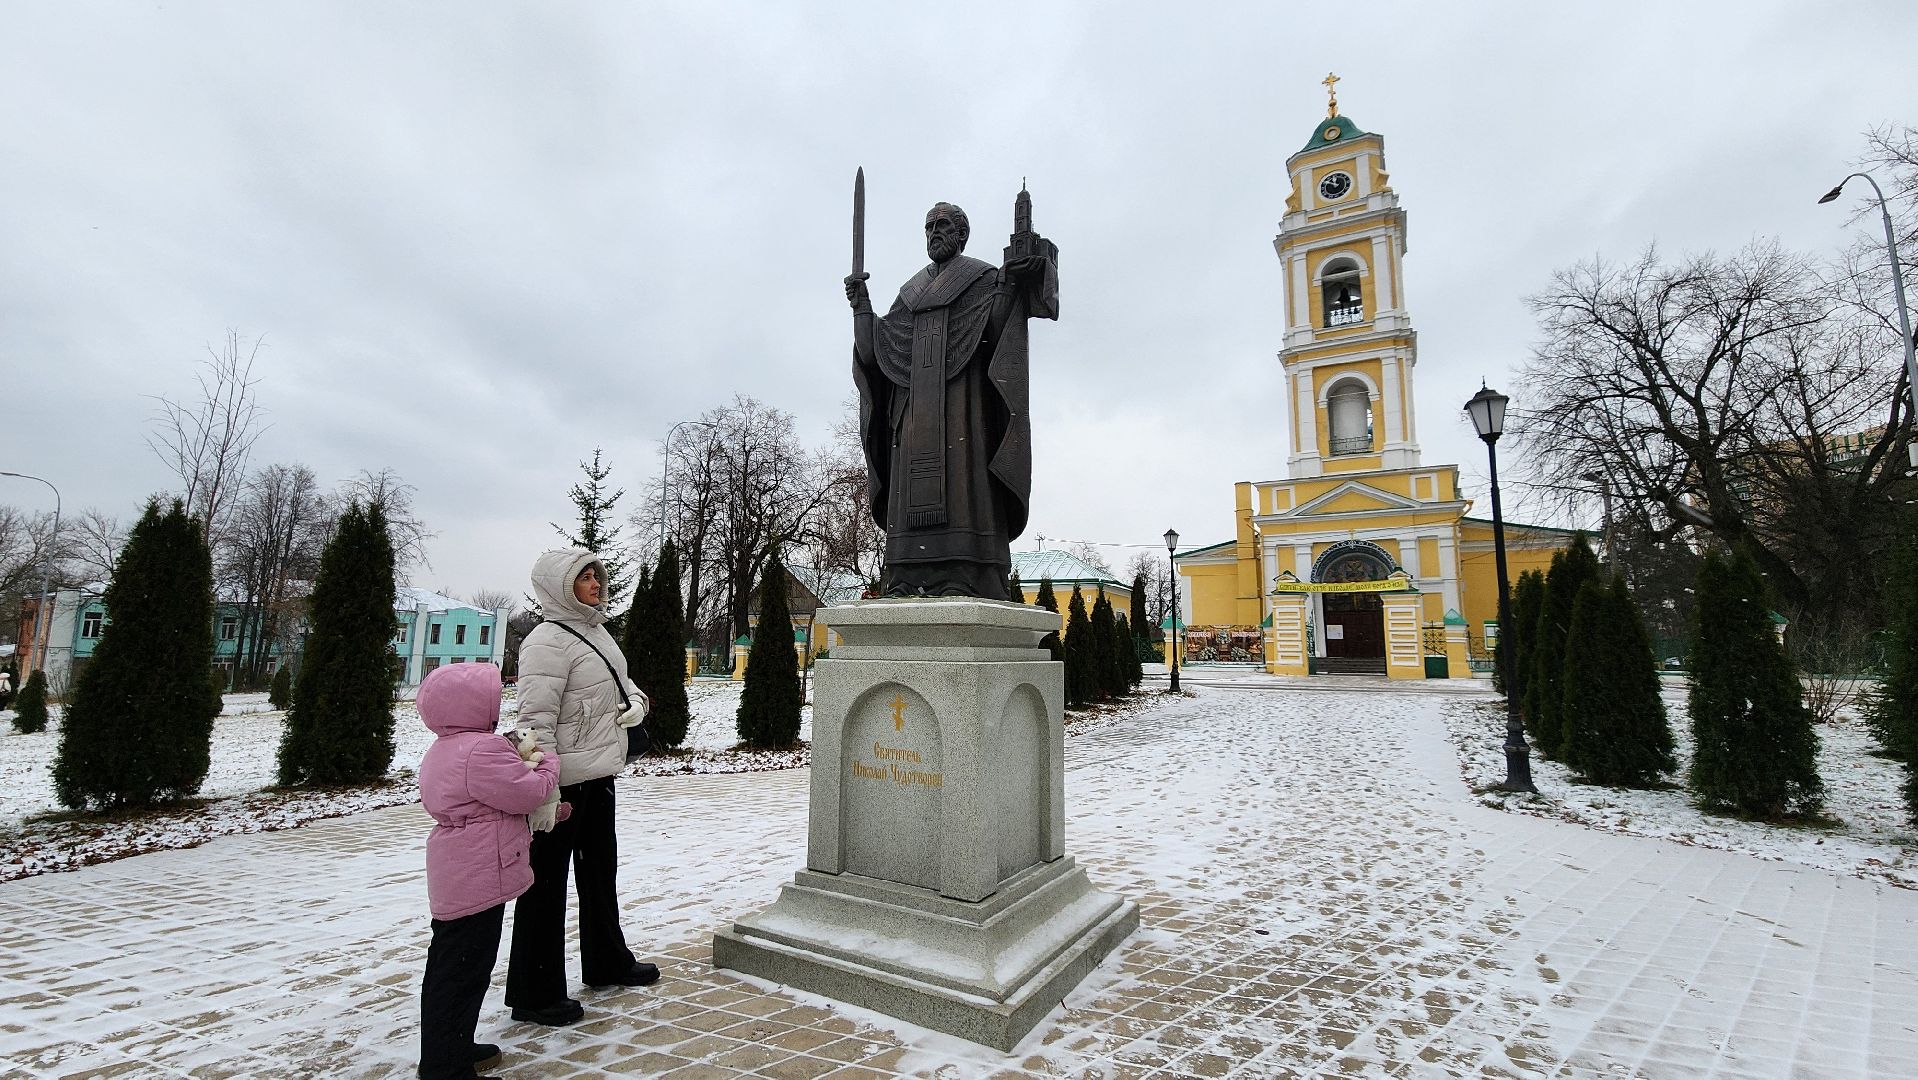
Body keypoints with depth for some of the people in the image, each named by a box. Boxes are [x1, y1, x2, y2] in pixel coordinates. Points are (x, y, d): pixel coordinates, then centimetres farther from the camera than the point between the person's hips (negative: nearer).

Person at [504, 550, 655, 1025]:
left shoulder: (596, 631, 9)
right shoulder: (548, 642, -19)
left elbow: (620, 683, 23)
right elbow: (537, 720, -23)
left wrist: (635, 701, 0)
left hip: (599, 775, 10)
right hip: (564, 781, -10)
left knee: (600, 870, 23)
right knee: (546, 883, 5)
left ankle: (607, 963, 41)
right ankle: (534, 995, 22)